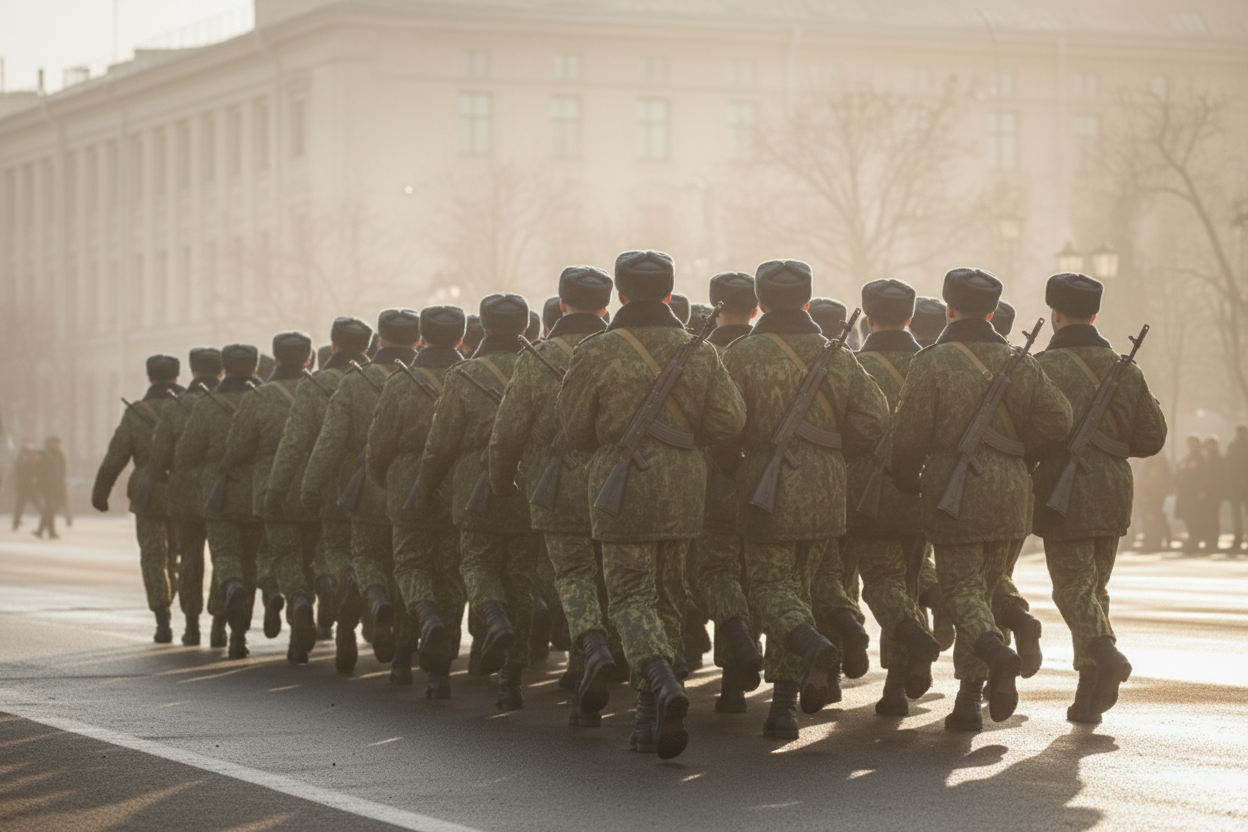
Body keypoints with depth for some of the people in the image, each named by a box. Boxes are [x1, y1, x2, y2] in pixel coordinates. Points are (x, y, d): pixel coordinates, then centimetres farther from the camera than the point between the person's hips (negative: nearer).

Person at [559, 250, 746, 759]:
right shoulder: (699, 352, 3)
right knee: (667, 594, 13)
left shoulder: (596, 354, -6)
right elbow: (728, 421, -2)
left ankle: (661, 680, -28)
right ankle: (651, 717, 16)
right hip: (684, 487, 4)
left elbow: (573, 429, 0)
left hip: (623, 487, -4)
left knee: (630, 594, -1)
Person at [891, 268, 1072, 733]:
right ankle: (969, 701, 13)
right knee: (983, 587, 14)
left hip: (954, 493, -5)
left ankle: (997, 652, -30)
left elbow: (910, 434, -7)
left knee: (961, 587, 0)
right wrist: (1017, 453, 15)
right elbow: (1057, 418, 0)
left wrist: (907, 482, 12)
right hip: (1009, 493, 5)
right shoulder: (1019, 363, 8)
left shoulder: (932, 363, -6)